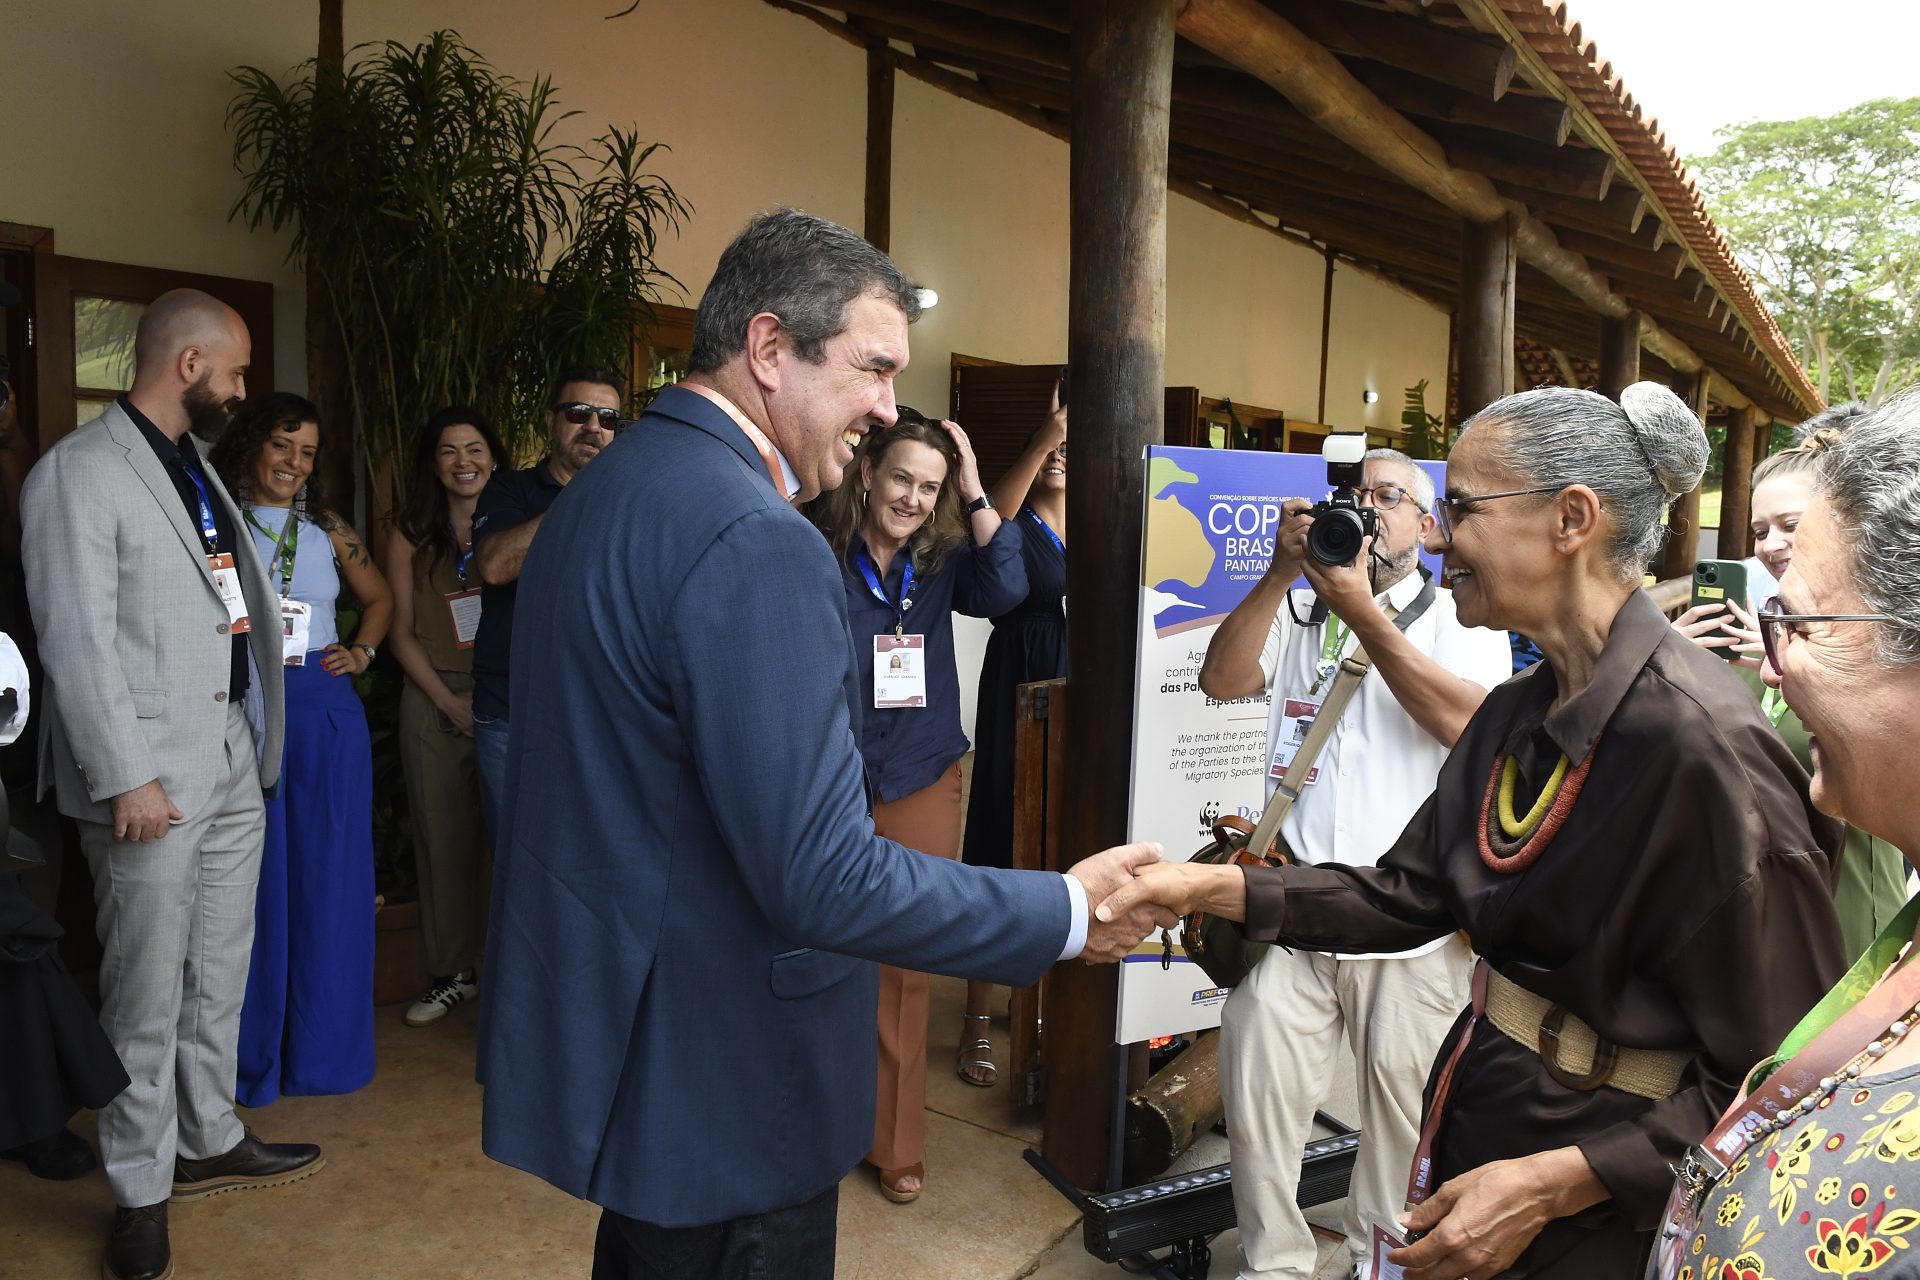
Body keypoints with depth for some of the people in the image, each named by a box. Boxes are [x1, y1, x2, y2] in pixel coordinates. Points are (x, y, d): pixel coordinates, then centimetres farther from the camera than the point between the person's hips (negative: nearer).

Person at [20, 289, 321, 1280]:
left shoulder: (195, 467, 15)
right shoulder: (77, 473, -12)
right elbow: (76, 643, -16)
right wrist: (126, 780, -17)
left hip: (232, 768, 8)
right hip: (153, 779, -8)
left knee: (219, 975, 18)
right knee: (147, 997, 4)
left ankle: (209, 1143, 34)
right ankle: (140, 1191, 20)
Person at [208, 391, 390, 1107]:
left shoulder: (328, 531, 11)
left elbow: (378, 597, 25)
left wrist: (362, 652, 10)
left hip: (324, 710, 3)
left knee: (327, 878, 6)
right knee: (252, 882, 3)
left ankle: (323, 1046, 19)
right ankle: (254, 1053, 17)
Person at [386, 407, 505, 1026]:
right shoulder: (411, 533, 7)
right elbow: (401, 631, 6)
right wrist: (449, 701, -4)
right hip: (434, 701, 2)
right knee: (443, 837, 6)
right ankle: (451, 971, 18)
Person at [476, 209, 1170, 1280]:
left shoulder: (600, 493, 6)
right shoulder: (756, 546, -26)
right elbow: (824, 879, -28)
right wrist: (1068, 913, -17)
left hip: (613, 1035, 10)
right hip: (724, 1085, -9)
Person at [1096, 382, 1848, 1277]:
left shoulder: (1698, 740, -24)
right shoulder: (1519, 712, 2)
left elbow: (1784, 1077, -22)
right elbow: (1410, 893, 5)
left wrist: (1551, 1186, -24)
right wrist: (1213, 889, -3)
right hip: (1474, 1131, 7)